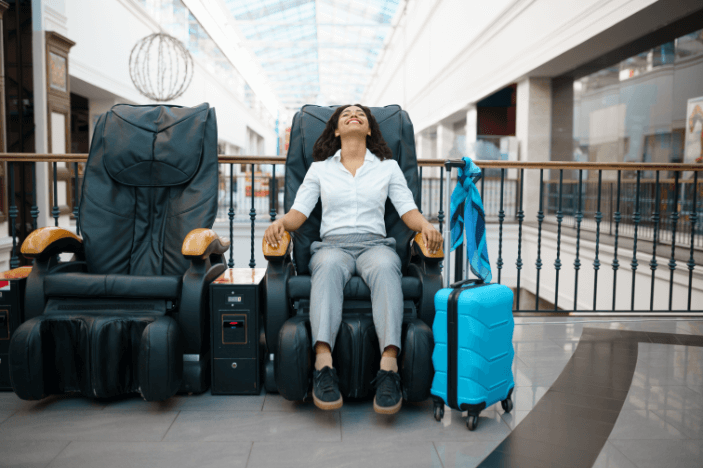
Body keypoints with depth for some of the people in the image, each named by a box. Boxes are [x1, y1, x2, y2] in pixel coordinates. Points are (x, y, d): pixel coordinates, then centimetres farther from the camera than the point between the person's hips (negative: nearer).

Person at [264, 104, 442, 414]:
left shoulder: (388, 166, 22)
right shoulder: (320, 168, 22)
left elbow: (409, 211, 13)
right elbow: (299, 211, 13)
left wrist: (426, 226, -10)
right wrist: (280, 222, -11)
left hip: (375, 243, 0)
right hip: (333, 243, 0)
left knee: (385, 267, -38)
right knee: (329, 265, -38)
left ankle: (389, 365, -50)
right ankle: (323, 363, -51)